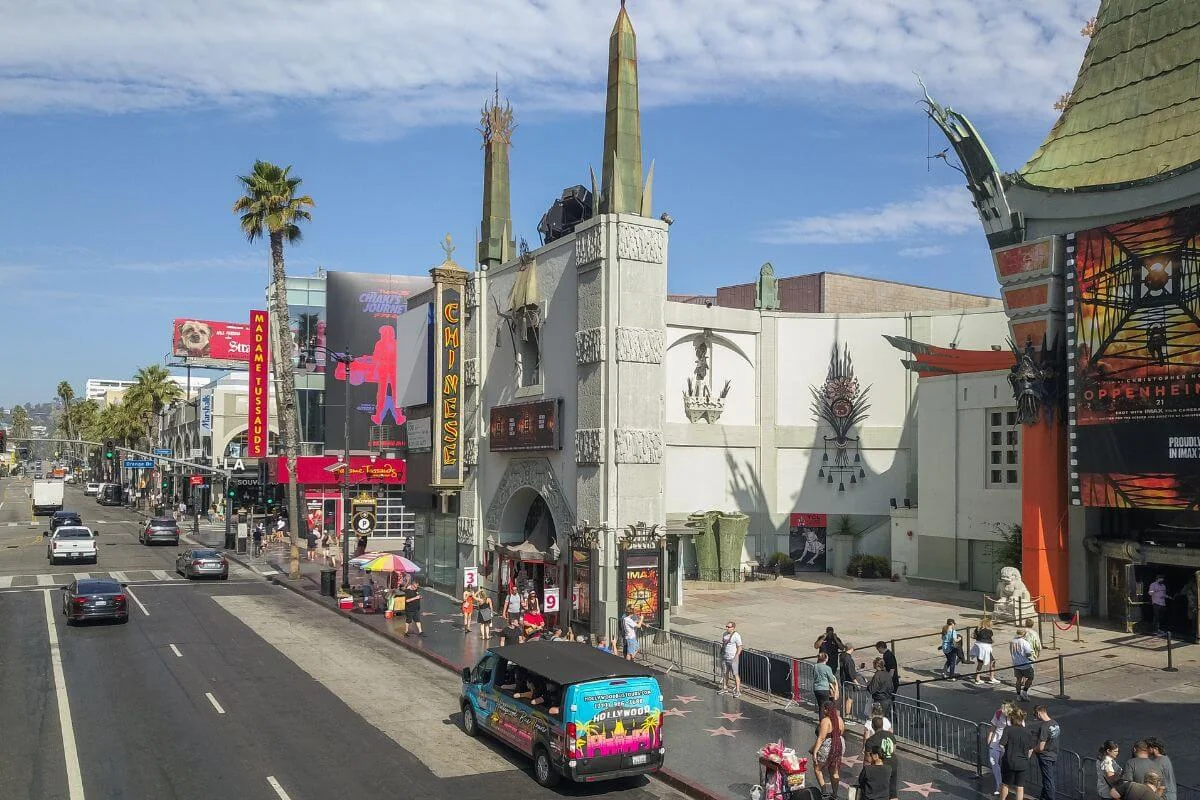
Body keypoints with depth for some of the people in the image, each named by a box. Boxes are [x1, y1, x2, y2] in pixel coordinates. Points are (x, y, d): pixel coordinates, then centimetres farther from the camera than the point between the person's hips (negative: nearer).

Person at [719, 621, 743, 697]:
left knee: (735, 674, -3)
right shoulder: (724, 634, 7)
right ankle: (725, 688, 28)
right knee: (725, 673, 15)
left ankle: (738, 691, 2)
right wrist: (721, 655, 14)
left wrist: (735, 658, -16)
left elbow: (739, 647, -14)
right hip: (724, 658, 7)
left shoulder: (736, 636, -14)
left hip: (732, 658, -7)